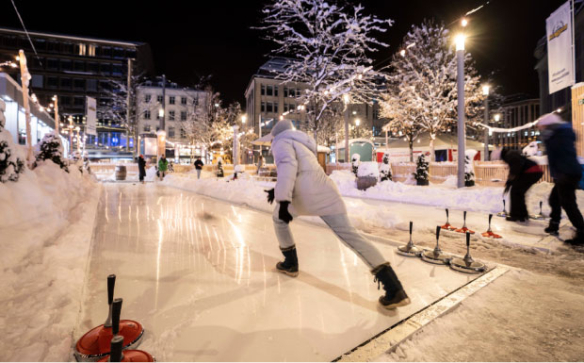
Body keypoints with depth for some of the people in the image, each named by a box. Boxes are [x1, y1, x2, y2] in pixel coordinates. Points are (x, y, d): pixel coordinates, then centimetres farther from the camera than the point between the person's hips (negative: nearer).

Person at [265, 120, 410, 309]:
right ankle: (394, 289, -11)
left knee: (279, 218, 24)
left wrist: (282, 200, -19)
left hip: (304, 194, -6)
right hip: (325, 192, 6)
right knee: (349, 233, -3)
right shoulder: (302, 145, 35)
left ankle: (290, 263, 29)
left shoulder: (282, 143, 10)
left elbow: (287, 167, -12)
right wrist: (279, 190, 46)